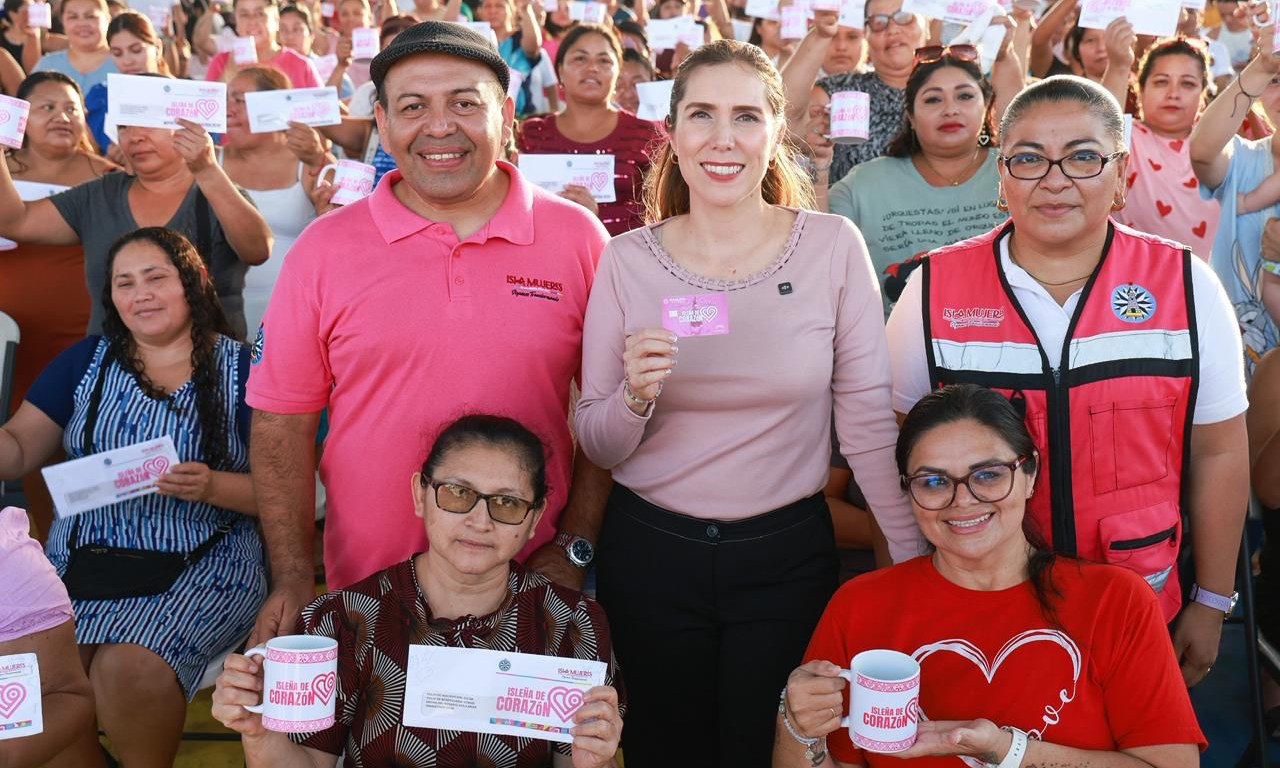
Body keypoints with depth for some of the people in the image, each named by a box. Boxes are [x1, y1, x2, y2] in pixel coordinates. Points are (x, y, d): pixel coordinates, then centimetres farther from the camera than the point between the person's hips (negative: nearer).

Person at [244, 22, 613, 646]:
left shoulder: (578, 238, -3)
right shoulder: (324, 248, -3)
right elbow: (282, 421, 0)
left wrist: (573, 544, -5)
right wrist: (294, 577, -5)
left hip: (530, 590, 0)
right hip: (366, 592, 0)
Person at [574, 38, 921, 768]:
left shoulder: (834, 246, -7)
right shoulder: (629, 259, -5)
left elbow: (868, 417, -3)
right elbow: (597, 446, -1)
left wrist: (918, 556, -4)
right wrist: (636, 396, -21)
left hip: (788, 556, -1)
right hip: (649, 555, 1)